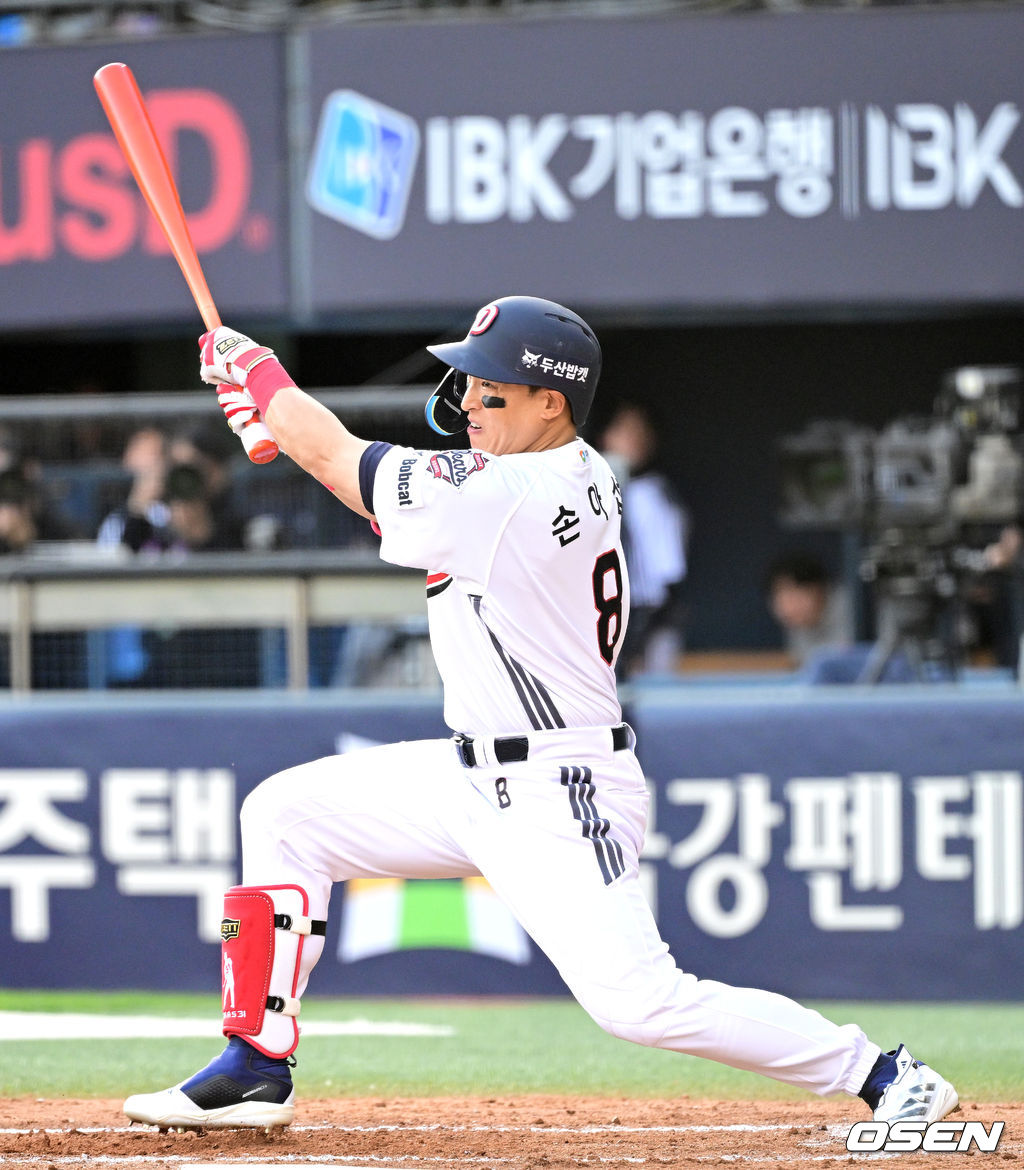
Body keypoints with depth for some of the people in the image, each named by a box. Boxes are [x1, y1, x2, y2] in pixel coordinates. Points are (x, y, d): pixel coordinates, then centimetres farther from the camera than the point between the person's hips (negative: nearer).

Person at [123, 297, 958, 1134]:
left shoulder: (506, 496, -23)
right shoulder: (582, 477, 4)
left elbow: (334, 459, -11)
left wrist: (255, 373, 5)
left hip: (560, 798, -10)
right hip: (479, 775, 10)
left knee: (638, 1001, -18)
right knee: (285, 813, 9)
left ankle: (880, 1074, -6)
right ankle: (259, 1067, 13)